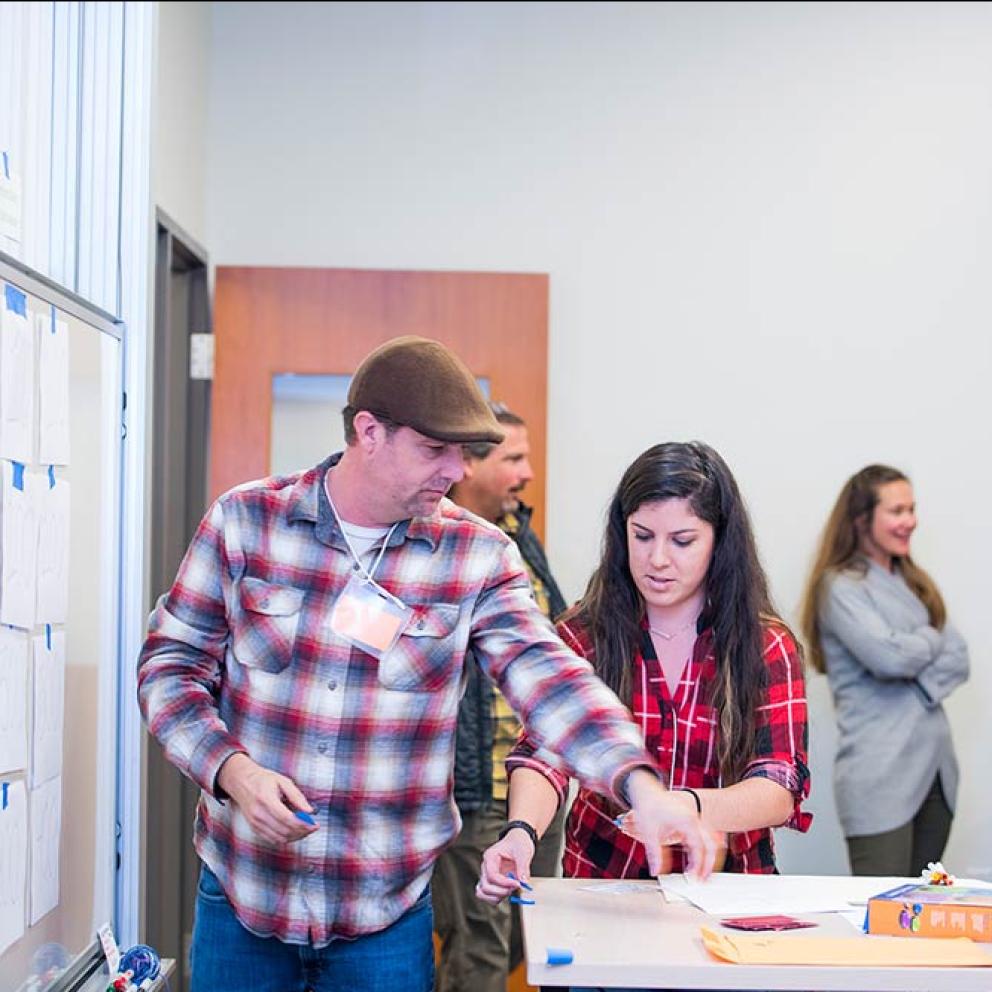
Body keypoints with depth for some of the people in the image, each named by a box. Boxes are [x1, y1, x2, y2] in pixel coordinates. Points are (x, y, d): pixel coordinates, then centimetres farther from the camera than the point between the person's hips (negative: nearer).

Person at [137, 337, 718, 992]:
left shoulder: (479, 557, -4)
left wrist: (639, 783, -29)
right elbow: (171, 663, 1)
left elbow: (547, 676, -14)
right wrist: (231, 770, -15)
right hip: (240, 896, 0)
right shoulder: (245, 522, -5)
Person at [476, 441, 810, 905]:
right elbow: (544, 756, -8)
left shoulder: (768, 648, 1)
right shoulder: (582, 636, 2)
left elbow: (780, 789, -9)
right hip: (602, 880, 0)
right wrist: (521, 832, -29)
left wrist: (691, 807, -29)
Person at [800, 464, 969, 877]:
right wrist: (933, 639, 0)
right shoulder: (841, 586, -6)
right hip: (881, 777, -7)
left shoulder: (914, 583, 16)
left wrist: (922, 679, -12)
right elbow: (889, 656, -20)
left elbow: (959, 658, 8)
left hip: (934, 766, 7)